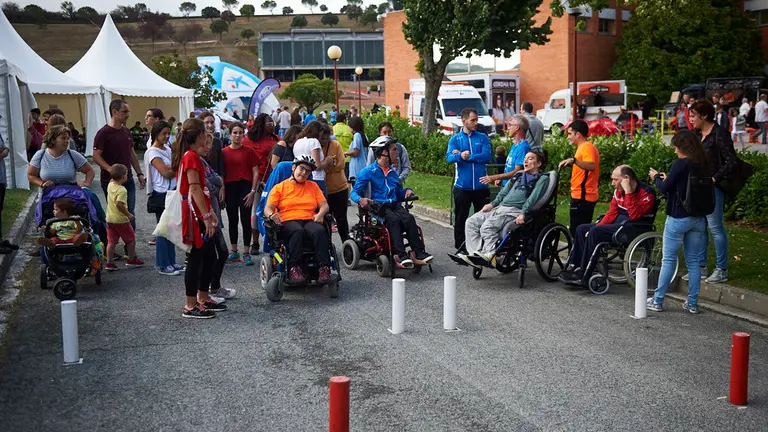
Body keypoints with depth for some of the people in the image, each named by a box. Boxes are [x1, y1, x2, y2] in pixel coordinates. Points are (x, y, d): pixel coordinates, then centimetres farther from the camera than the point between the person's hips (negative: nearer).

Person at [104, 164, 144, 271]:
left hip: (109, 219, 7)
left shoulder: (110, 185, 3)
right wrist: (128, 214, -24)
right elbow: (119, 204, -32)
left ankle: (109, 262, 6)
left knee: (111, 241, 9)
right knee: (131, 239, 11)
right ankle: (131, 260, 20)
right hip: (121, 220, -7)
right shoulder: (122, 190, -22)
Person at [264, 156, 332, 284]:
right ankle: (294, 268, -43)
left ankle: (324, 268, -41)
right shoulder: (279, 187, 16)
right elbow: (268, 208, 5)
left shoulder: (313, 186, 25)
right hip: (288, 222, -2)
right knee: (297, 231, -39)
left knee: (319, 231, -34)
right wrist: (272, 214, -20)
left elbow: (324, 205, 15)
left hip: (310, 221, 2)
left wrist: (320, 214, -9)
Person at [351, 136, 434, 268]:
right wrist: (360, 199, -24)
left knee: (409, 218, -27)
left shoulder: (393, 172, 23)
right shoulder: (368, 171, 3)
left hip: (394, 205, 5)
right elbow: (354, 192, -1)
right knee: (394, 219, -36)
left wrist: (407, 191, 10)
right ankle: (400, 255, -41)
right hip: (377, 206, -5)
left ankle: (419, 253, -32)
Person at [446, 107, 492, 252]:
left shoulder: (483, 138, 6)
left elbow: (487, 156, -9)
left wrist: (468, 156, -12)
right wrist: (460, 156, -32)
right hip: (462, 186, 0)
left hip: (481, 186, 1)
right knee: (460, 219, 7)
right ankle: (460, 249, 17)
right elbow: (449, 157, -11)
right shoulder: (455, 139, 5)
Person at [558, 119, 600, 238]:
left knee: (576, 231, -10)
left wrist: (573, 160, -42)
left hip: (582, 197, -11)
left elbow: (591, 166, -32)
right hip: (584, 196, 11)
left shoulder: (587, 147, -13)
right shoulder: (585, 147, 19)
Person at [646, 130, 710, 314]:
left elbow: (664, 188, -11)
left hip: (678, 218, -6)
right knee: (693, 261, 11)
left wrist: (656, 177, 8)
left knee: (668, 260, 2)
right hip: (698, 219, 6)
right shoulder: (703, 165, 6)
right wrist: (668, 179, 17)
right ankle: (692, 302, 15)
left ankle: (657, 300, 7)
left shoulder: (680, 164, -14)